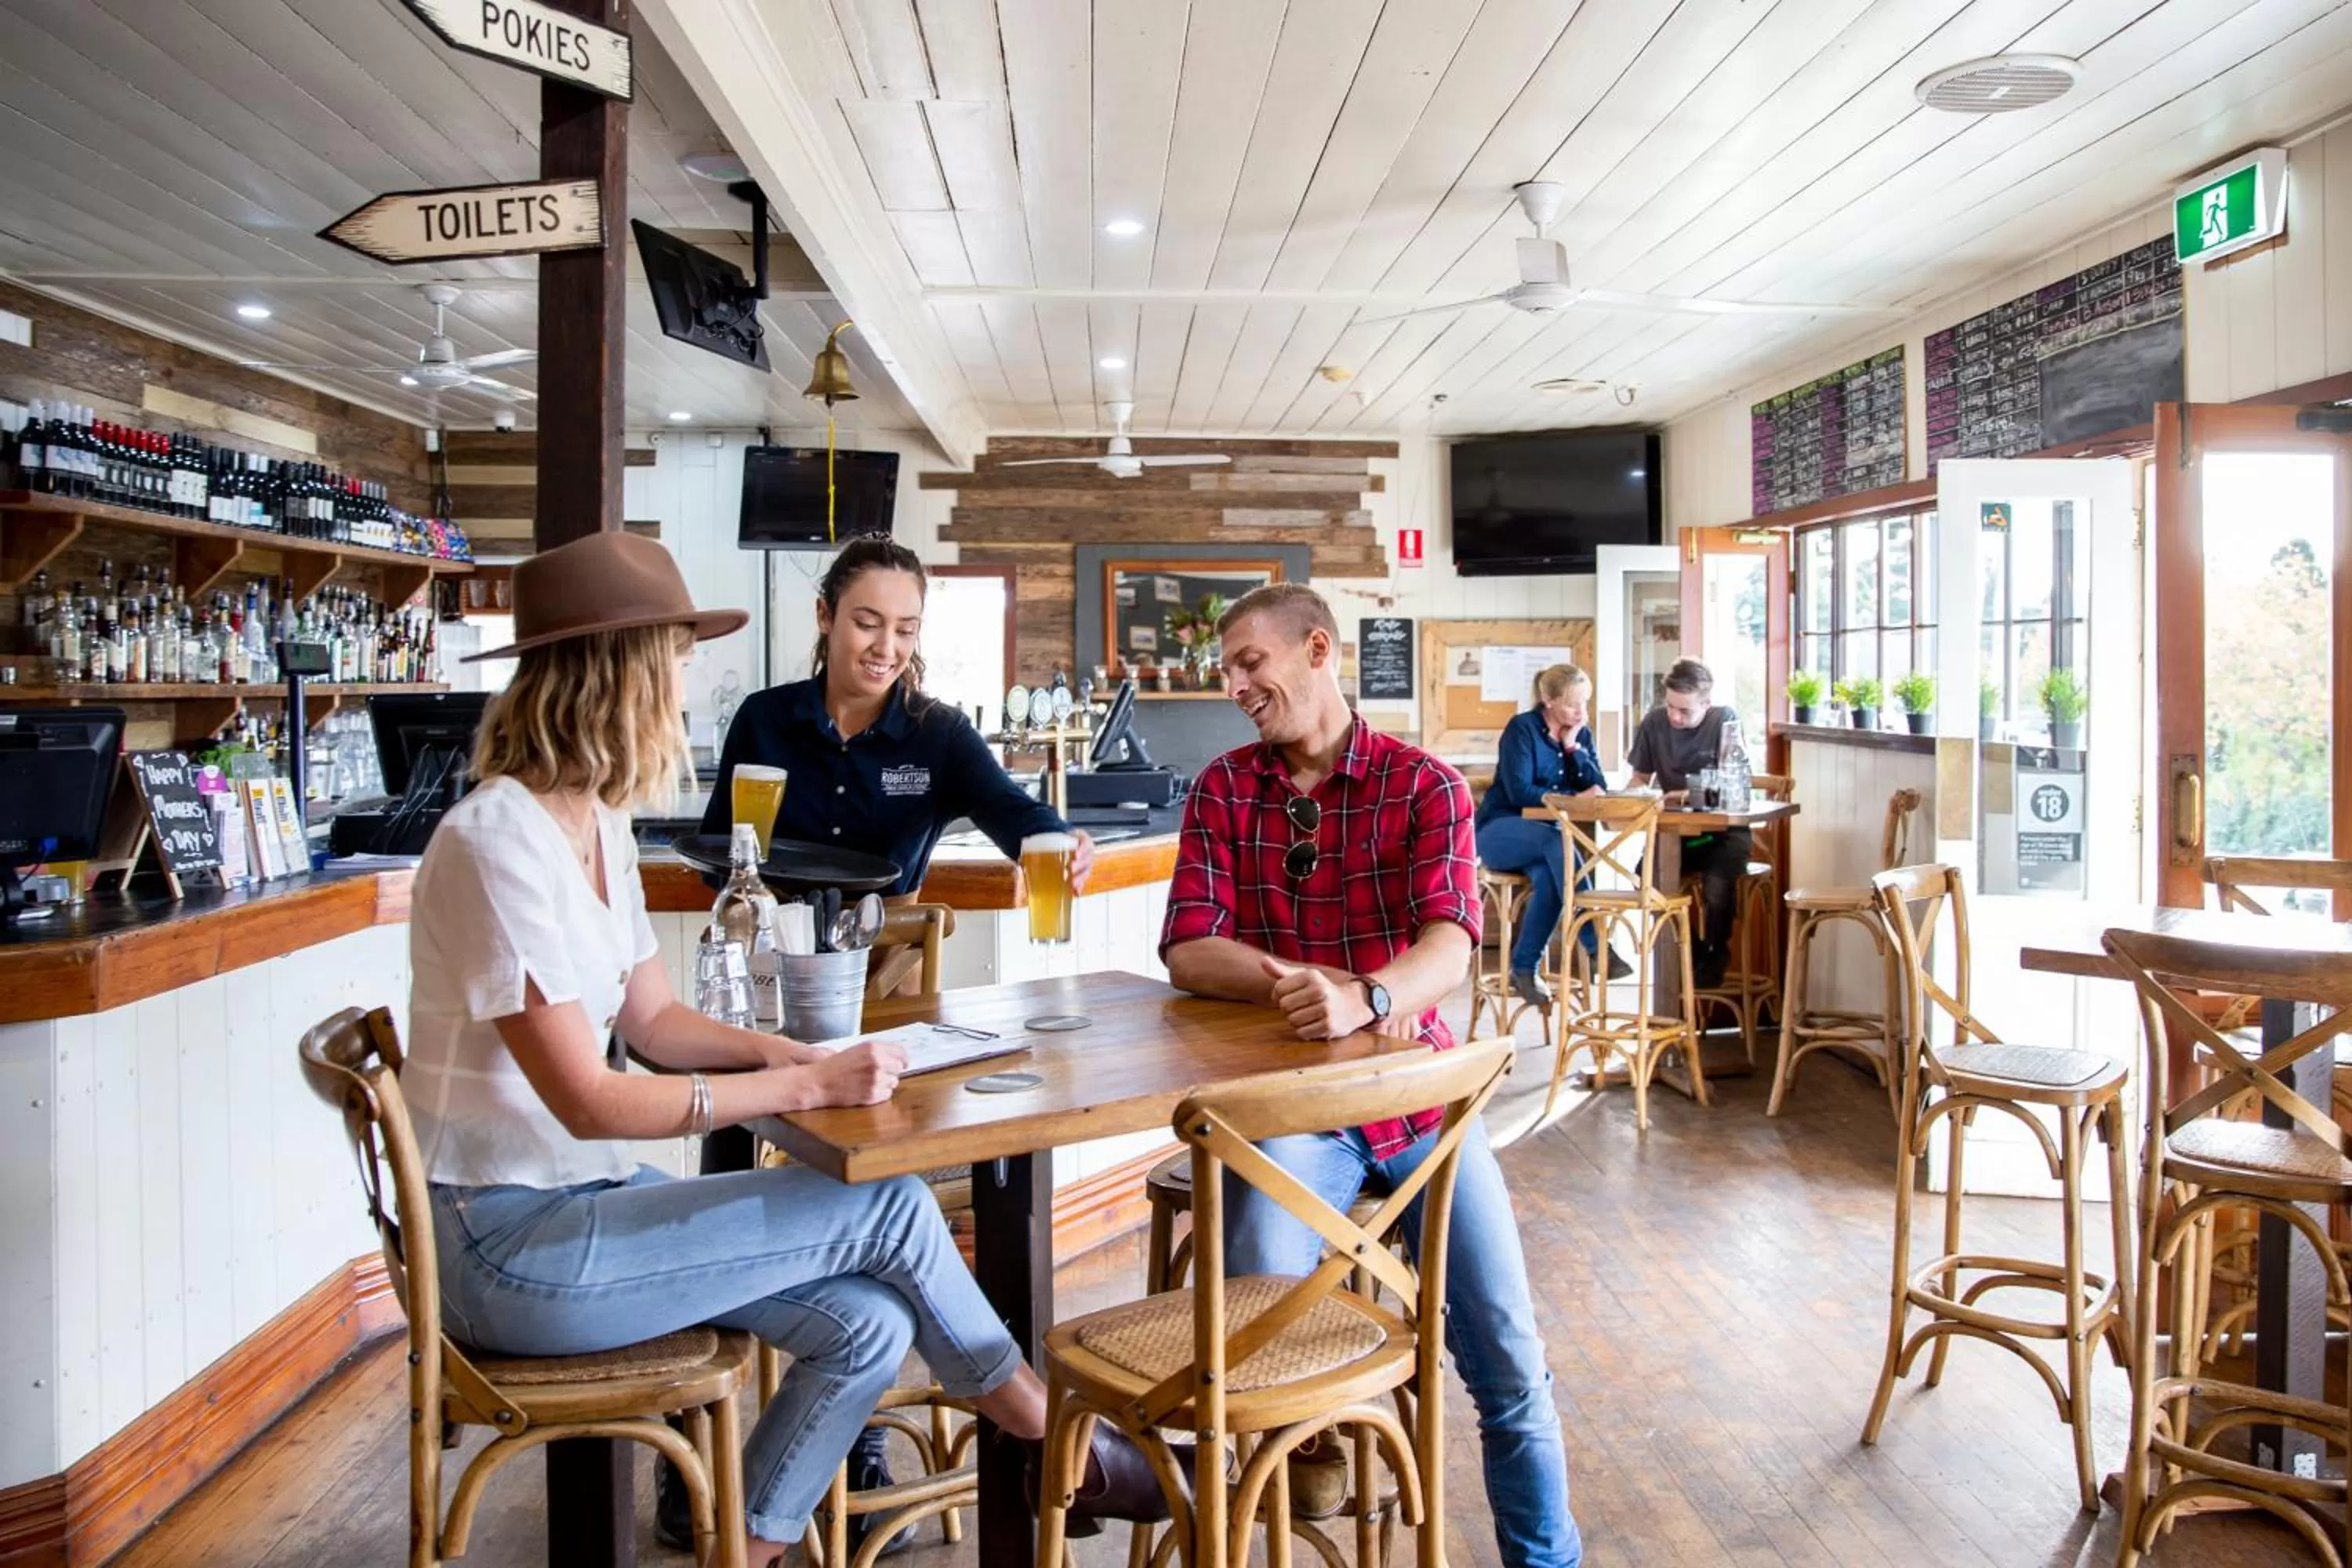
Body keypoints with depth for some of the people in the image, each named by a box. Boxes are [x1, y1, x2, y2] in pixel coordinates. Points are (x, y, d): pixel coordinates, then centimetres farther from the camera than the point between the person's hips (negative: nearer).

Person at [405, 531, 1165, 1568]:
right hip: (507, 1243, -8)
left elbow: (653, 1018, 10)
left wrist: (801, 1054, -7)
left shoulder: (596, 823, 7)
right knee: (886, 1207, -12)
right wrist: (804, 1086, -22)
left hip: (575, 1199, 8)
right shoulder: (499, 842, -21)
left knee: (869, 1324, -8)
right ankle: (1064, 1448, 9)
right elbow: (587, 1101, -23)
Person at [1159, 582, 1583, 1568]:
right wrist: (1304, 986, -23)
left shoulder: (1424, 785, -4)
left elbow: (1450, 946, -18)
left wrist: (1364, 999, -39)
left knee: (1510, 1362, -1)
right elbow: (1189, 954, -6)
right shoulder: (1222, 791, 2)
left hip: (1418, 1094, 0)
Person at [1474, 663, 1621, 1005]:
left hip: (1547, 839, 4)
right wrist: (1574, 798, -19)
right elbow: (1519, 792, -17)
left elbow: (1599, 788, 0)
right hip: (1502, 831, -4)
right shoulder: (1522, 728, -8)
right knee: (1556, 840, -37)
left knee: (1549, 876, -33)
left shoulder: (1581, 734, 9)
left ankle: (1524, 969, -22)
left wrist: (1572, 746, -8)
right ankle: (1596, 946, -38)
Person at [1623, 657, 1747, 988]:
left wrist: (1684, 795, -26)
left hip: (1724, 830, -3)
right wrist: (1639, 793, -14)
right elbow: (1640, 777, 8)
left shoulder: (1725, 721, -13)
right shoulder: (1654, 721, -4)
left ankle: (1715, 956, 1)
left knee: (1716, 884, -32)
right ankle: (1688, 950, 2)